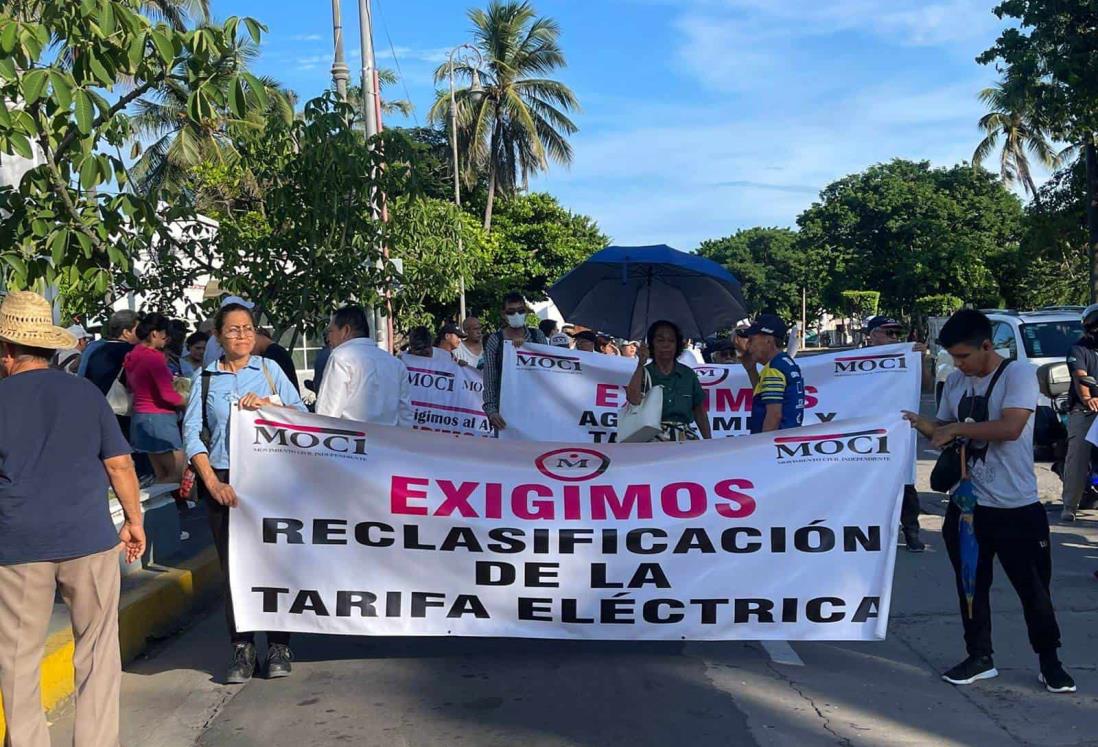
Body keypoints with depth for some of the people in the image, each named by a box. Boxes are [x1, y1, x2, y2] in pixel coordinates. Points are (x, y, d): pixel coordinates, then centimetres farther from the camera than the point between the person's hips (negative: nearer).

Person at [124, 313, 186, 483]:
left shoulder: (133, 355, 11)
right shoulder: (154, 357, -17)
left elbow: (130, 386, 27)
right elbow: (167, 394, -22)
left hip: (140, 416, 10)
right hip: (159, 418, -10)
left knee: (161, 475, 13)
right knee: (178, 473, -6)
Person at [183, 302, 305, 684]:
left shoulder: (269, 369, 8)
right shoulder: (205, 379, 7)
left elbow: (301, 412, 4)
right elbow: (192, 433, 1)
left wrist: (268, 405, -14)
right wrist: (212, 483, -8)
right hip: (224, 481, 0)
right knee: (233, 565, 2)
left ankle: (278, 646, 11)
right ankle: (241, 648, 11)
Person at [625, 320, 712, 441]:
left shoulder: (688, 374, 13)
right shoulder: (644, 373, 6)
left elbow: (699, 411, 17)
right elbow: (634, 400, -14)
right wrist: (640, 364, -13)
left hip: (685, 437, 3)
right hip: (653, 438, -3)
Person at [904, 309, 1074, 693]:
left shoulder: (1019, 373, -12)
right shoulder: (955, 381, 6)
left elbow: (1010, 428, -26)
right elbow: (945, 431, 16)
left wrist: (956, 428, -19)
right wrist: (924, 426, -6)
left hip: (1016, 507, -5)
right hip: (967, 503, 5)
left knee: (1033, 588, 9)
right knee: (971, 586, 13)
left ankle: (1050, 661, 28)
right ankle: (980, 658, 28)